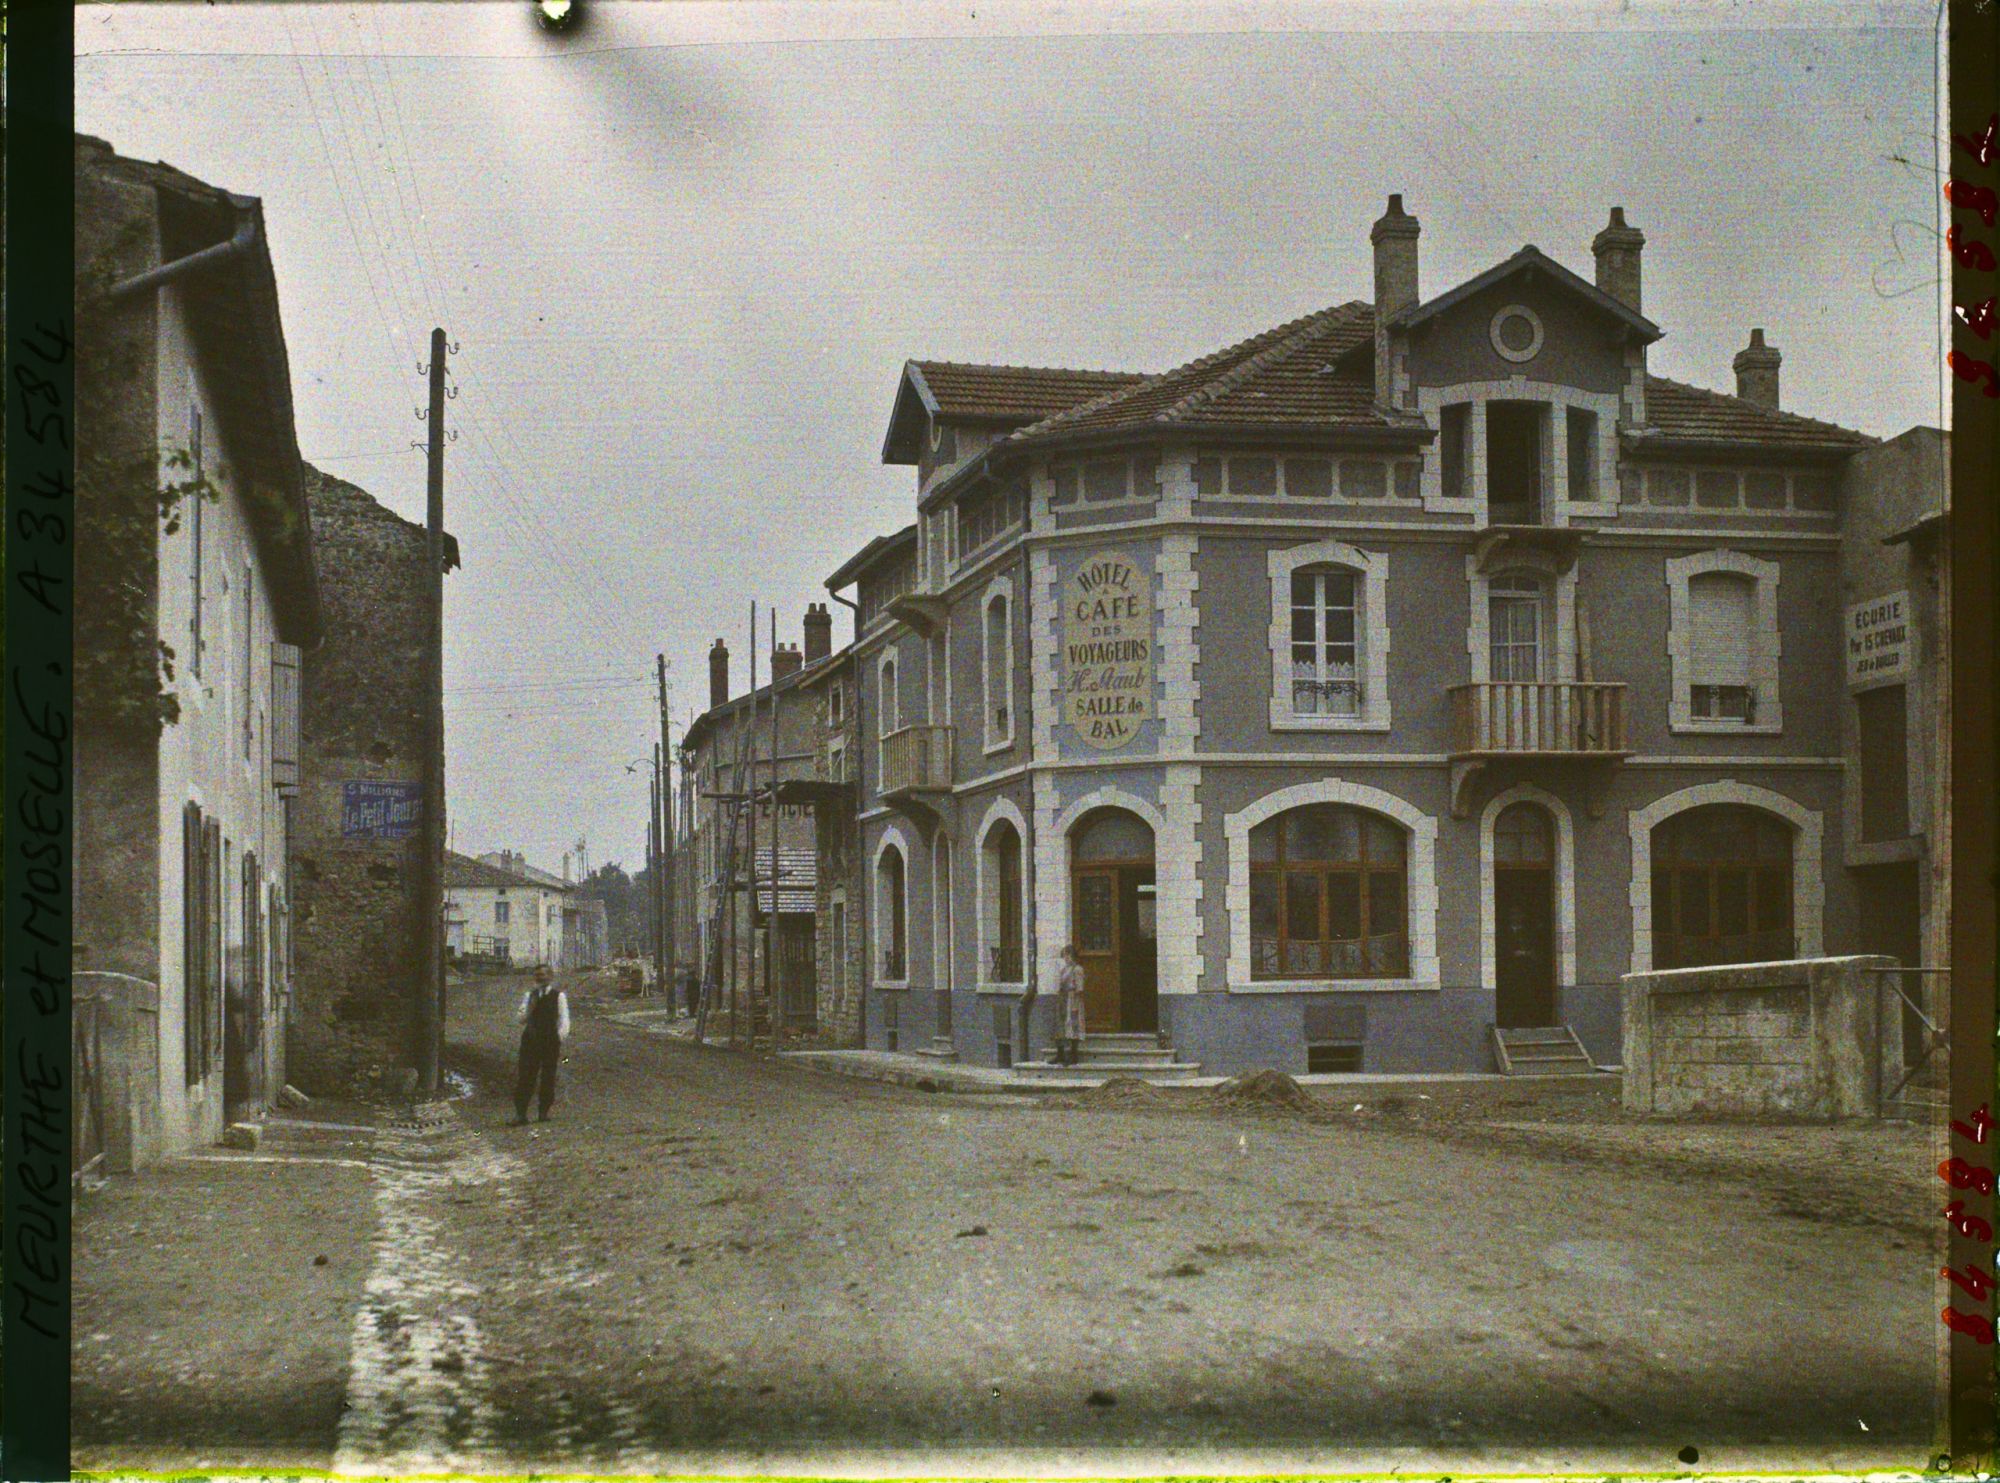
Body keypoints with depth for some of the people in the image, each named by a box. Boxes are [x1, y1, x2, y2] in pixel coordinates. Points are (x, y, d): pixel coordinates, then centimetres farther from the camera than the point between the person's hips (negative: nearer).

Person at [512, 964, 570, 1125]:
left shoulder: (558, 996, 2)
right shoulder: (529, 995, 11)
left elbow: (563, 1020, -2)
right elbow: (522, 1019, 6)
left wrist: (560, 1040, -11)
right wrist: (530, 1006, -11)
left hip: (551, 1040, -2)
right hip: (530, 1039, 2)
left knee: (548, 1077, 4)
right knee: (525, 1077, -1)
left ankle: (544, 1111, 14)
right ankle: (520, 1113, 0)